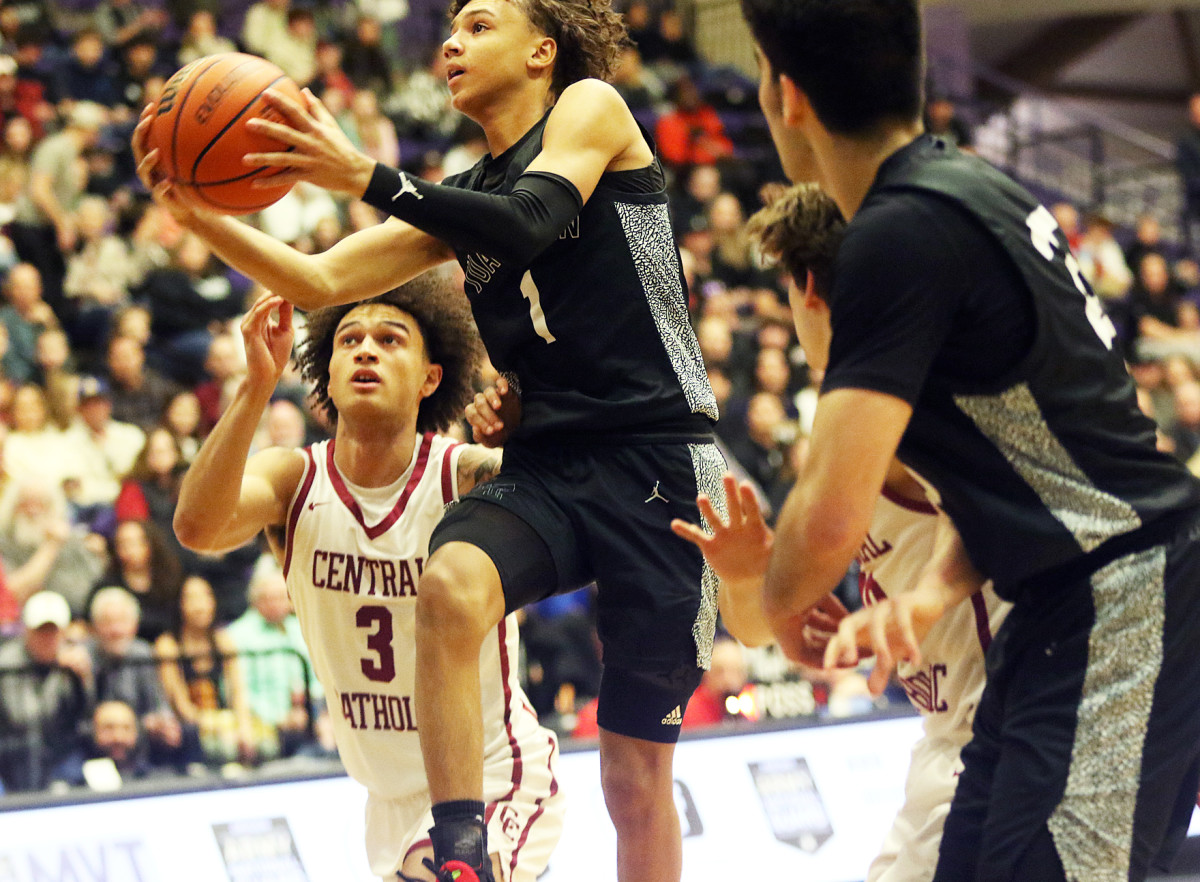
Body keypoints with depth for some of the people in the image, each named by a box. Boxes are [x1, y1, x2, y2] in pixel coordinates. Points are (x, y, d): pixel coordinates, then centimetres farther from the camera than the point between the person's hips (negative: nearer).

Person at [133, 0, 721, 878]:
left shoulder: (591, 108, 1)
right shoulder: (461, 198, 19)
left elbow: (530, 223, -18)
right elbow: (323, 281, 11)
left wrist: (366, 176, -26)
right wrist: (198, 214, -4)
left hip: (657, 458, -5)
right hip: (546, 465, 5)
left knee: (638, 772, -1)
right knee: (451, 584, -30)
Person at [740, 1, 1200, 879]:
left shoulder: (903, 234, -18)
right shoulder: (973, 189, 13)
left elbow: (831, 517, -22)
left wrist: (782, 605, -1)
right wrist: (937, 590, 4)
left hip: (1123, 610, -10)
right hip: (1065, 612, 10)